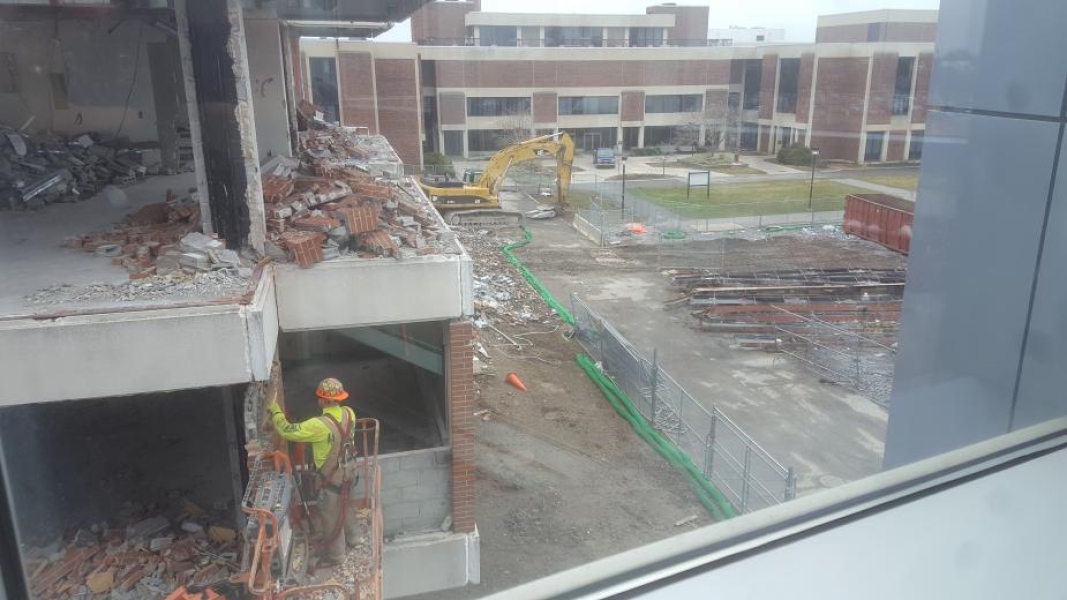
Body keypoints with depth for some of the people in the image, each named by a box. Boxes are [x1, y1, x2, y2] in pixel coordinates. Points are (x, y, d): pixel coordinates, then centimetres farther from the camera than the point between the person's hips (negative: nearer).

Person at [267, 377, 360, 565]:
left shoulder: (321, 425, -35)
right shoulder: (349, 413, -13)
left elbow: (288, 431, -29)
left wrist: (275, 411, -15)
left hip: (332, 480, -7)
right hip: (349, 473, 7)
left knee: (331, 517, 15)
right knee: (347, 506, 31)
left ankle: (335, 555, 34)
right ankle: (352, 537, 53)